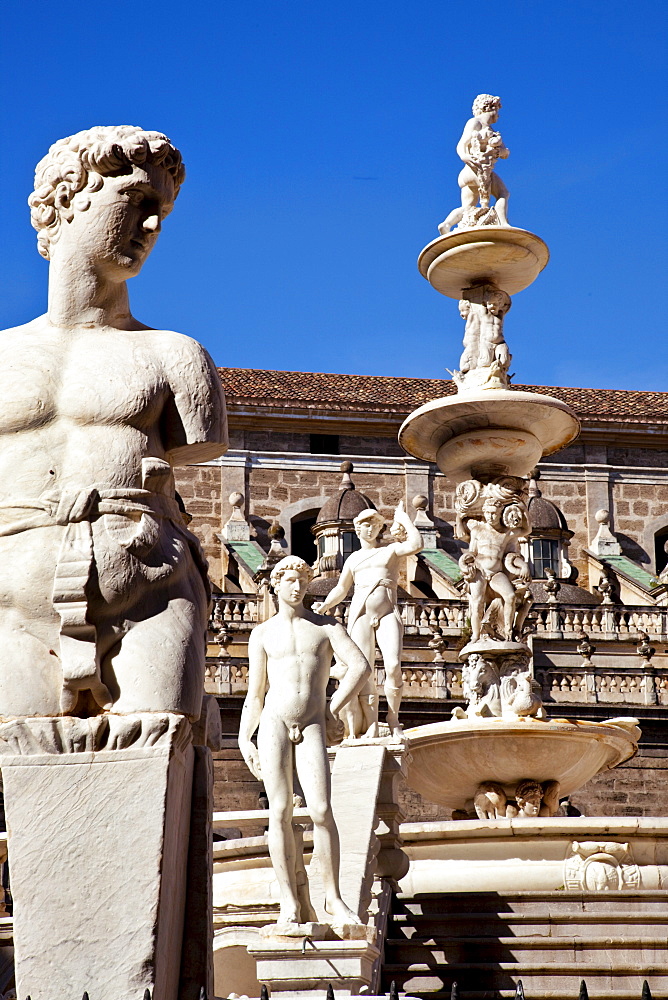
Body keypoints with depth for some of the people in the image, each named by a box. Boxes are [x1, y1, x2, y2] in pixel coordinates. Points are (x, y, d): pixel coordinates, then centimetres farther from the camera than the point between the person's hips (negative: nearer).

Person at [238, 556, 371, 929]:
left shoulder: (326, 626, 12)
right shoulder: (263, 634, 13)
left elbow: (361, 667, 1)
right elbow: (255, 693, 14)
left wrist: (332, 710, -1)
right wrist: (244, 740, 5)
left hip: (311, 728, 0)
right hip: (274, 722, 1)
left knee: (321, 811, -12)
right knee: (281, 812, -5)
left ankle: (333, 898, -3)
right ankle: (292, 901, -1)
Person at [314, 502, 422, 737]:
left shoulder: (391, 550, 14)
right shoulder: (353, 559, 22)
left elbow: (415, 545, -6)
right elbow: (341, 589, 26)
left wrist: (403, 518, 3)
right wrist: (325, 605, 9)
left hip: (387, 613, -2)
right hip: (360, 613, 2)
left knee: (393, 666, -19)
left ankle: (393, 719, -6)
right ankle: (371, 725, -7)